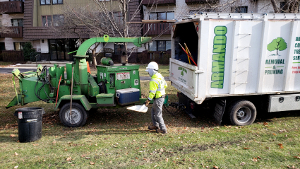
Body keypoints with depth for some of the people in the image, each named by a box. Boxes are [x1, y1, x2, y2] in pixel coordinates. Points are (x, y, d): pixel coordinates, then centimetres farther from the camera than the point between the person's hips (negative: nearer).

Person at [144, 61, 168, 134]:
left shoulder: (154, 80, -23)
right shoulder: (160, 76, 7)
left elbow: (152, 92, -25)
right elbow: (165, 85, 18)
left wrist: (148, 101, -19)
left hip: (158, 99, -10)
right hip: (161, 96, 10)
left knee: (158, 114, 2)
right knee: (153, 111, 23)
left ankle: (163, 129, 12)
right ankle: (155, 125, 34)